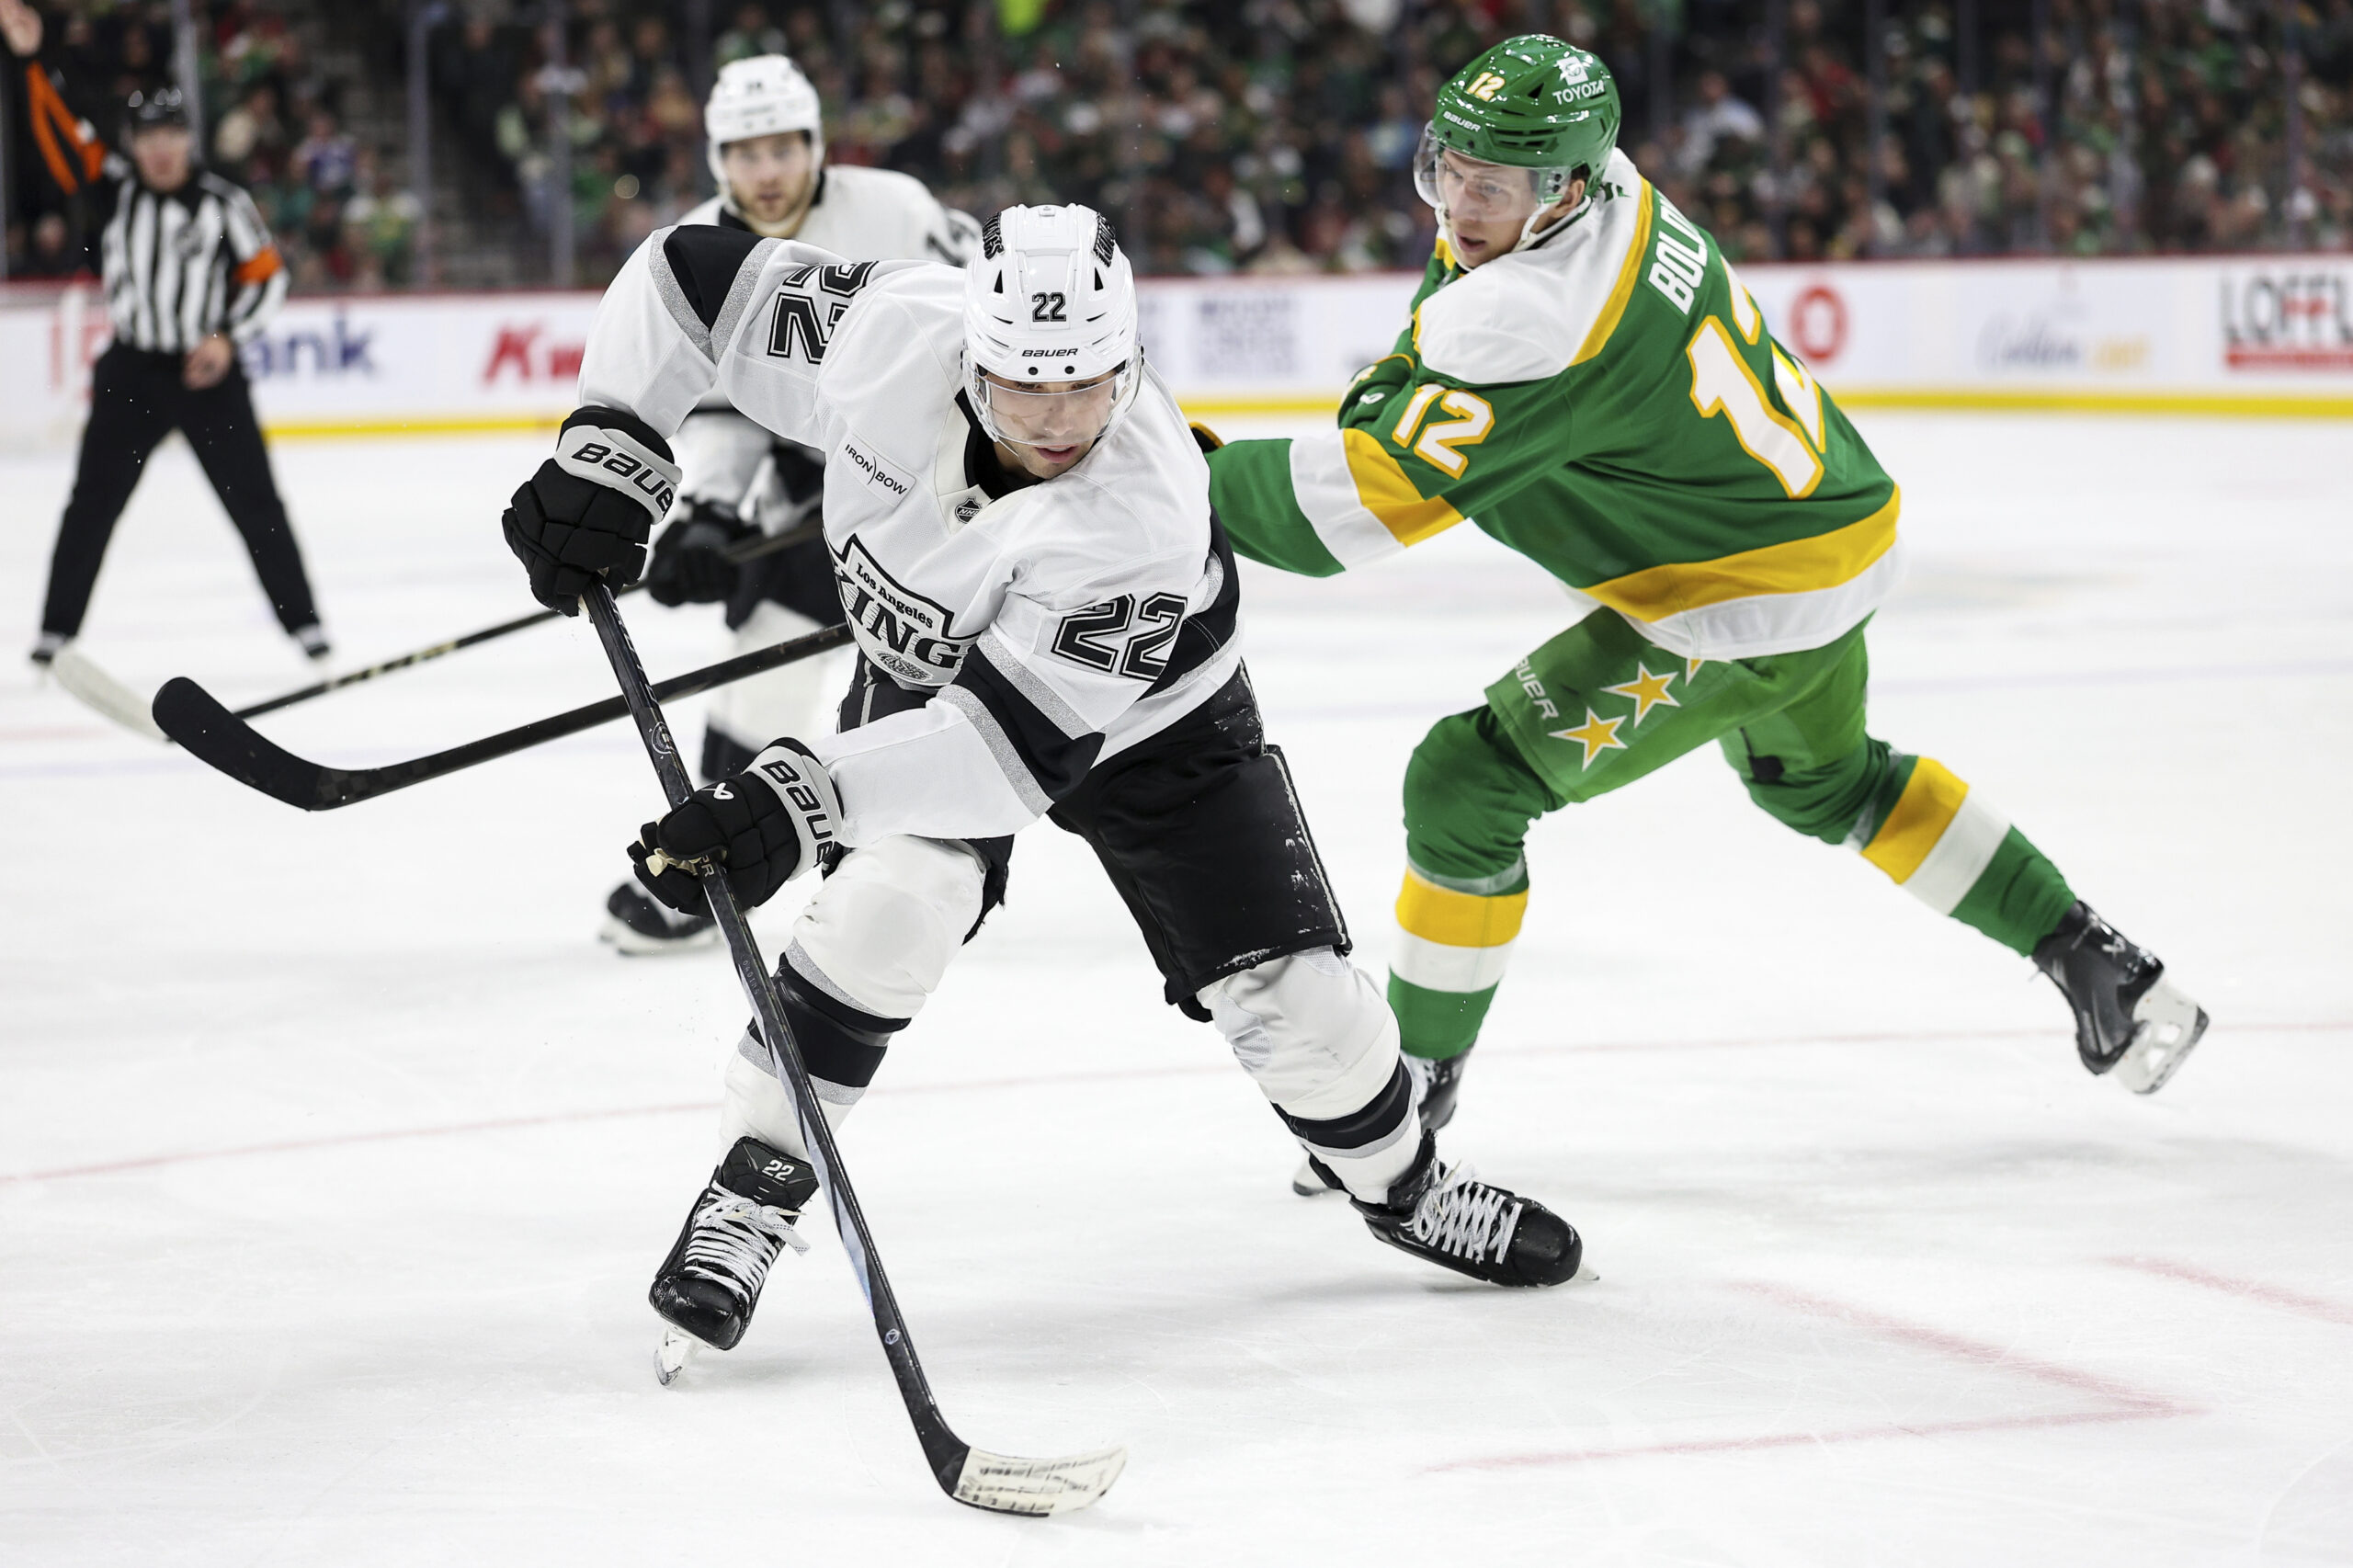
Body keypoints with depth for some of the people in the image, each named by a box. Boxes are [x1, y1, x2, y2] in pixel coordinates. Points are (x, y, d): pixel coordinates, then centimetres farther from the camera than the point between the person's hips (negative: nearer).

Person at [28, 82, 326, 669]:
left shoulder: (224, 203, -5)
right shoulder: (112, 187, -1)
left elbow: (266, 276, 1)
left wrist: (228, 338, -10)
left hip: (206, 371, -1)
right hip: (130, 372, 1)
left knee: (253, 499, 3)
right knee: (93, 502, 1)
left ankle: (302, 620, 12)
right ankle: (57, 631, 8)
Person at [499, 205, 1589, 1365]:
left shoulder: (1146, 517, -41)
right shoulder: (894, 333, -34)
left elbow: (1019, 741, -44)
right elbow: (694, 280, -20)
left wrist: (798, 798, -54)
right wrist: (607, 453, -29)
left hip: (1143, 712, -1)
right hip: (925, 672, 2)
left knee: (1286, 987, -4)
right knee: (898, 895, -28)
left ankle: (1402, 1183, 28)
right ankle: (750, 1190, -13)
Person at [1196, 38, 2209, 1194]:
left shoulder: (1535, 318, -32)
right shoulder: (1606, 189, -4)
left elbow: (1362, 501, -32)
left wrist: (1189, 477, -23)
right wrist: (1400, 376, 0)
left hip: (1750, 607, -10)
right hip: (1835, 529, 10)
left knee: (1469, 783, -7)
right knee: (1823, 776, 35)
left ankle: (1417, 1077, 8)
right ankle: (2094, 962, 40)